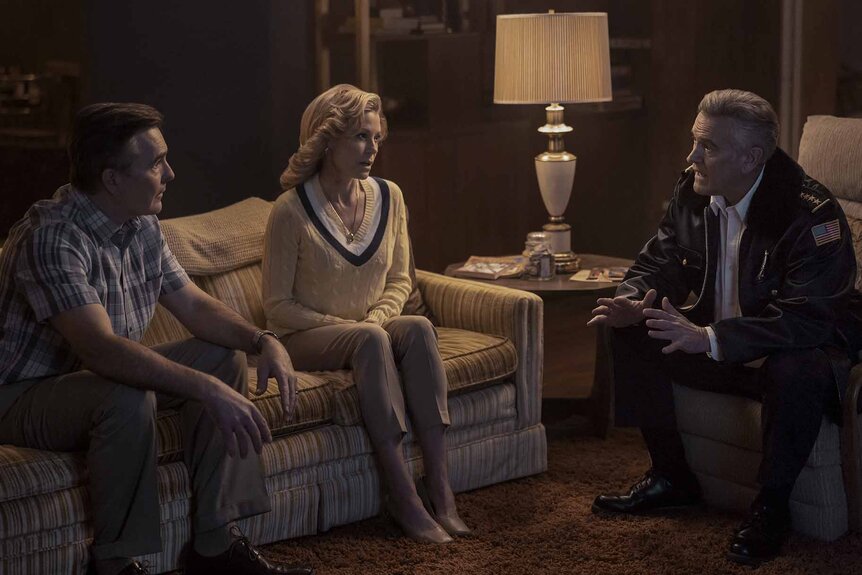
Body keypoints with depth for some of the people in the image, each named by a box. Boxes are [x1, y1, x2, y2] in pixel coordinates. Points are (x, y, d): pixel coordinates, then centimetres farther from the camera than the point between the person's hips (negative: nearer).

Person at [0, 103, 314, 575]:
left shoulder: (142, 227, 0)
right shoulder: (51, 236, -28)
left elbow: (194, 306, 8)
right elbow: (101, 348, -38)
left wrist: (263, 341, -11)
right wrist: (208, 390, -43)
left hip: (105, 376, 9)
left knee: (223, 357, -2)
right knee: (127, 398, -36)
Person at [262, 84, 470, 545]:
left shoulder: (388, 198, 2)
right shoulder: (291, 211, -14)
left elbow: (399, 279, 10)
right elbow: (278, 305, -11)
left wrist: (376, 319, -11)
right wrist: (352, 327, -18)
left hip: (371, 328, 4)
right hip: (304, 338, -4)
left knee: (418, 328, -29)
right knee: (370, 341, -36)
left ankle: (438, 485, -33)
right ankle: (403, 496, -37)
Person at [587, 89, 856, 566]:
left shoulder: (811, 213, -26)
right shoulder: (692, 192, -4)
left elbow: (806, 319, -34)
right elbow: (658, 262, 8)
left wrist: (709, 339, -42)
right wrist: (633, 302, -18)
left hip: (792, 352, -7)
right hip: (712, 345, 7)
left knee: (796, 373, -40)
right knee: (630, 335, -6)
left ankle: (770, 507, -15)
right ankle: (671, 478, 7)